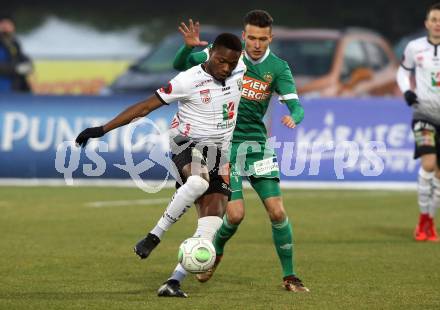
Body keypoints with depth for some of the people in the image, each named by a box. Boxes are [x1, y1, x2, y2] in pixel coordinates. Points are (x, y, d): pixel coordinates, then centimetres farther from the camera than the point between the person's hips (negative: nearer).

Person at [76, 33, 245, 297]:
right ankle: (154, 236, -26)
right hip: (188, 146, -5)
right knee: (199, 180, -40)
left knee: (213, 219, -13)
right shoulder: (189, 80, -13)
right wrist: (103, 129, -10)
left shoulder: (241, 70, 1)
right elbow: (146, 106, -10)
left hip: (220, 156, 5)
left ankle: (174, 281, -14)